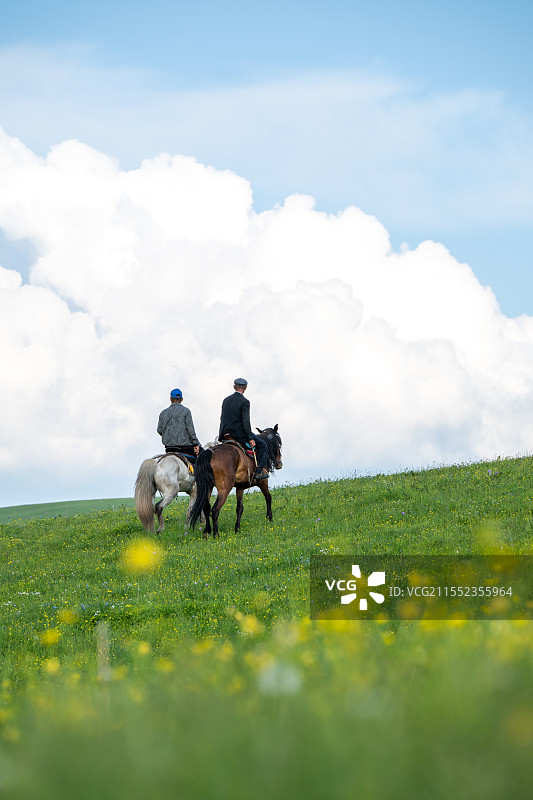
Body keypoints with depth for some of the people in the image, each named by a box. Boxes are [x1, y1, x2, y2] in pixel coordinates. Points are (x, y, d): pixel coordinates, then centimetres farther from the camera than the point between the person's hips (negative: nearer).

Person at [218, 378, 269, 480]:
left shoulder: (226, 400, 8)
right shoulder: (244, 402, -13)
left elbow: (222, 418, 13)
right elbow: (246, 422, -18)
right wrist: (250, 438, -14)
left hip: (225, 433, 6)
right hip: (239, 434, -6)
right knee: (262, 445, 7)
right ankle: (260, 471, -2)